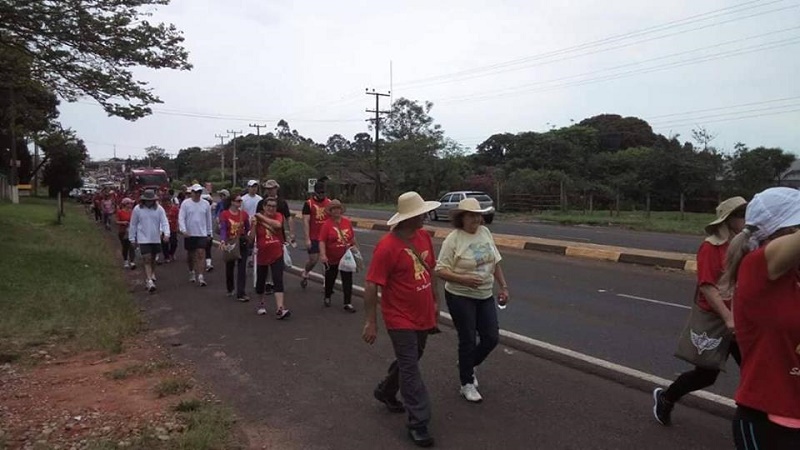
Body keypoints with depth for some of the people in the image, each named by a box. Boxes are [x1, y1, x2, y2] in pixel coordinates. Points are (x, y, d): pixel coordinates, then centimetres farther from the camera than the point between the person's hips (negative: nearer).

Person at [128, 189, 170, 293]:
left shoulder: (159, 209, -1)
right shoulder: (137, 209, -2)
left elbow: (164, 222, -7)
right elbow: (133, 225, 5)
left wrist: (166, 233, -24)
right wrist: (132, 239, 7)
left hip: (156, 239, 2)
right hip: (143, 239, -2)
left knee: (152, 259, 16)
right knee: (147, 260, -10)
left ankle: (152, 275, 37)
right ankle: (149, 281, -14)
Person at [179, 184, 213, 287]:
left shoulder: (206, 204, 2)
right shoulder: (185, 203, -3)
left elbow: (208, 219, 10)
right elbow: (181, 218, -7)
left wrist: (209, 233, 13)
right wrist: (183, 230, -21)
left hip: (202, 234, 0)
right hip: (189, 234, 0)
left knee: (201, 254, -10)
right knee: (191, 255, 14)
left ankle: (200, 276, -12)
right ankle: (192, 272, 34)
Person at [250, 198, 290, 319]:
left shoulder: (278, 216, -2)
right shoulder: (257, 219, -3)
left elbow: (278, 224, -27)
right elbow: (251, 238, -7)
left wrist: (262, 217, -20)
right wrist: (254, 224, -21)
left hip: (277, 255, -1)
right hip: (262, 256, 1)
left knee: (278, 281, -11)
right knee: (261, 281, 15)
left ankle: (280, 309, -16)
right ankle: (261, 303, 39)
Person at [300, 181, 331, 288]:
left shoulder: (329, 202, 4)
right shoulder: (308, 203, -5)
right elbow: (305, 222, -7)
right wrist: (307, 239, -12)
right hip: (313, 238, -3)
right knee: (313, 259, 0)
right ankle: (305, 274, 31)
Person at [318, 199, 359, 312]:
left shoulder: (347, 222, -1)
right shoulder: (327, 224, -13)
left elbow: (352, 237, 12)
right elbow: (322, 241, -18)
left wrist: (355, 247, 19)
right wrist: (323, 254, -28)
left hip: (346, 258, 2)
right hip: (332, 259, -2)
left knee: (348, 280, 0)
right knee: (330, 278, 17)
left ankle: (348, 303, 5)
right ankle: (327, 297, 40)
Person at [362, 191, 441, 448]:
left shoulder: (424, 236, 0)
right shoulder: (387, 246, -23)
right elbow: (371, 286, -21)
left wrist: (435, 301, 16)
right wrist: (370, 322, -21)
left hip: (423, 316, 8)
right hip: (401, 319, -8)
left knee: (409, 361, 23)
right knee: (410, 369, 0)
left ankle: (385, 392, 47)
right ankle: (418, 423, 12)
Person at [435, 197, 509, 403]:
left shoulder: (485, 232, 3)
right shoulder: (453, 239, -15)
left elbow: (495, 262, 12)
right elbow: (441, 270, -16)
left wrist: (503, 286, 10)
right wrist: (464, 279, -27)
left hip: (485, 296, 6)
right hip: (461, 297, -6)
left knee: (492, 338, 7)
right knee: (468, 340, 4)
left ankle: (467, 364, 35)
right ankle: (467, 384, 23)